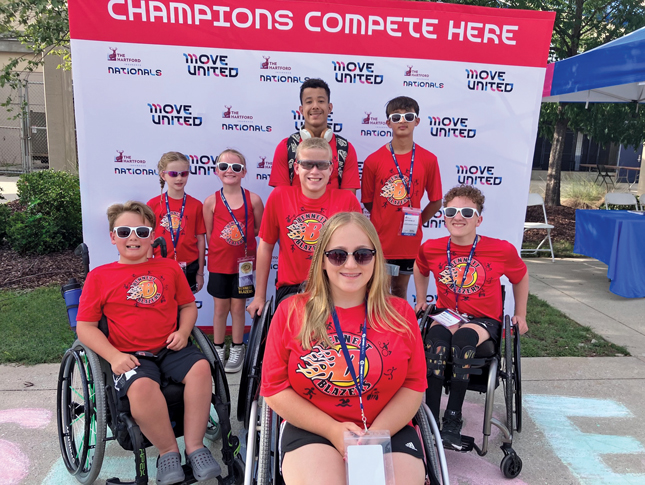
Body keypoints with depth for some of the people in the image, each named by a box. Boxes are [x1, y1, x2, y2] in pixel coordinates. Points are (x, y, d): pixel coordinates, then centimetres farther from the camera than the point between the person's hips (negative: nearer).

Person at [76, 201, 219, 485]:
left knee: (200, 367, -26)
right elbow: (85, 327, 2)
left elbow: (188, 305, 19)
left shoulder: (169, 268, 12)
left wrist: (183, 332, -2)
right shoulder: (99, 276, 5)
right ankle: (168, 449, -8)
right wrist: (114, 356, -12)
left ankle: (194, 445, -11)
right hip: (130, 356, -2)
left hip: (170, 349, 3)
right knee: (142, 387, -33)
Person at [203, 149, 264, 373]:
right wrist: (225, 239, -6)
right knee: (220, 306, 11)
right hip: (219, 263, 1)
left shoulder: (253, 200, -5)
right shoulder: (211, 201, -3)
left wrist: (241, 236, -8)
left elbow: (260, 230, 2)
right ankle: (218, 349, 27)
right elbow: (208, 234, 3)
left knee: (238, 306, 10)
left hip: (243, 262, 0)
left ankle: (237, 350, 26)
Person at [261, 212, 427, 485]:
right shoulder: (291, 311, -1)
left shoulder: (400, 314, 3)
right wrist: (333, 430, -11)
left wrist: (374, 435, -13)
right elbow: (274, 388, 0)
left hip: (390, 432, 2)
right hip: (311, 432, -1)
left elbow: (414, 386, 2)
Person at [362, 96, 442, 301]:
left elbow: (435, 201, 4)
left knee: (400, 289, 17)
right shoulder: (374, 160, -6)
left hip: (409, 241, 1)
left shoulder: (428, 160, -2)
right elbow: (367, 201, 2)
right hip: (379, 239, -1)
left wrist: (416, 222, 0)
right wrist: (386, 220, 1)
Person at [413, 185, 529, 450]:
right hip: (446, 315, 2)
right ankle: (430, 419, -30)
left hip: (484, 321, -2)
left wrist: (520, 315, 12)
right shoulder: (431, 249, -3)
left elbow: (520, 277, 11)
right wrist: (421, 300, 16)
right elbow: (420, 269, 21)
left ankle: (453, 421, -26)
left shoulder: (502, 250, -9)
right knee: (436, 337, -33)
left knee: (463, 337, -36)